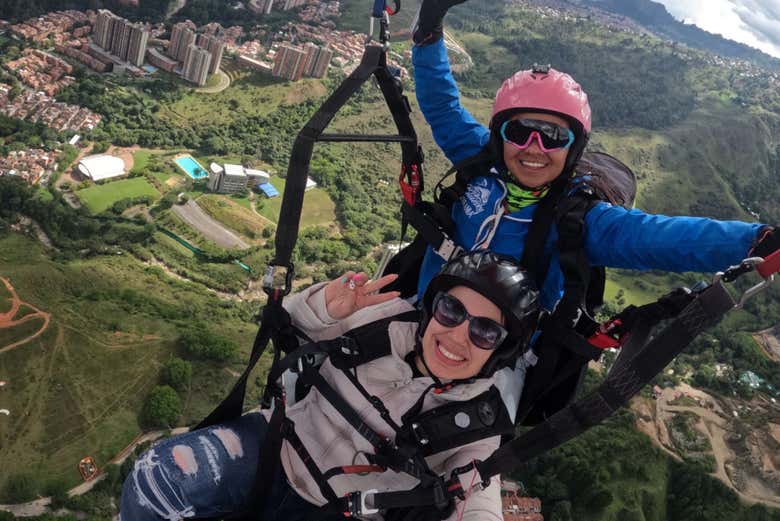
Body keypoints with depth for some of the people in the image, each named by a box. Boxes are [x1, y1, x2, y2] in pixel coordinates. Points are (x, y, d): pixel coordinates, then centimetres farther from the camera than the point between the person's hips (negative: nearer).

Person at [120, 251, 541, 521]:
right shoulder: (387, 318, -10)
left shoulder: (480, 422, -11)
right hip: (278, 446, 0)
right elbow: (286, 325, 1)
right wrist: (325, 307, -24)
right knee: (156, 479, -24)